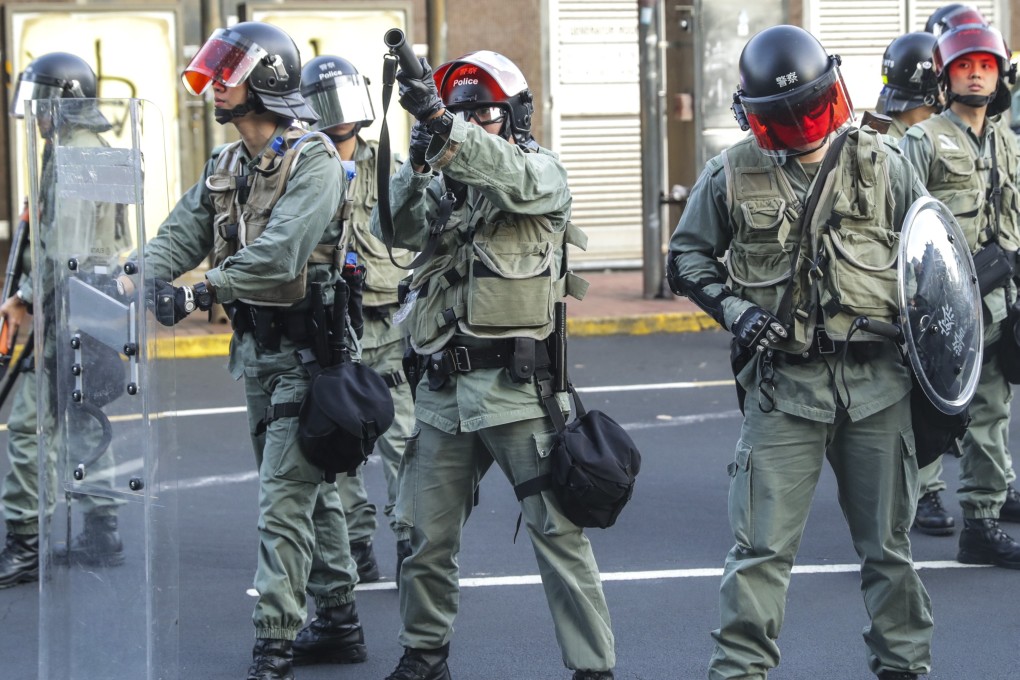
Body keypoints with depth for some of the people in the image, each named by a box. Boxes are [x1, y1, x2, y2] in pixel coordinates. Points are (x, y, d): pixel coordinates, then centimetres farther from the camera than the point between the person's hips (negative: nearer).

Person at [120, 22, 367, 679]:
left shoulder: (314, 162, -15)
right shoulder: (225, 168, 11)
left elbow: (280, 252, -28)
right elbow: (181, 232, 1)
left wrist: (202, 292, -35)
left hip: (306, 349, -9)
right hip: (257, 348, 9)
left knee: (283, 500, -11)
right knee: (311, 488, 17)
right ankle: (338, 623, 27)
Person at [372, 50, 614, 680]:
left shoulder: (543, 171, 1)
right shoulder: (443, 185, 16)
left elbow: (514, 177, -23)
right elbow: (394, 228, 0)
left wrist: (438, 119, -36)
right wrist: (419, 164, -19)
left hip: (518, 387, -5)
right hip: (446, 389, 5)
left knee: (558, 531, -4)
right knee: (428, 531, 11)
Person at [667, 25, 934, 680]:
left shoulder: (883, 163, 3)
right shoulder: (732, 176, -1)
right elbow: (688, 257, 9)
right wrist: (734, 308, -7)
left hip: (877, 380, 2)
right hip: (783, 382, -1)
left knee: (889, 544, 11)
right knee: (762, 547, -5)